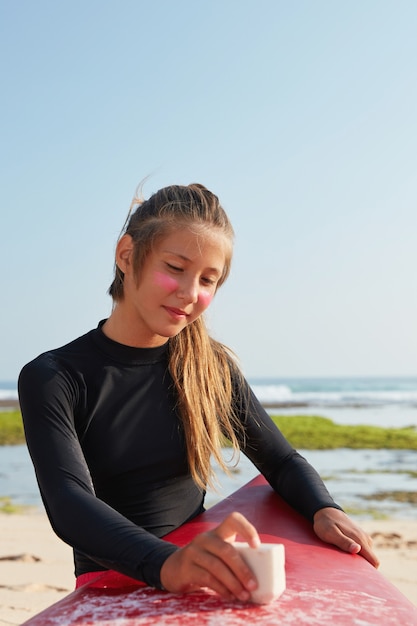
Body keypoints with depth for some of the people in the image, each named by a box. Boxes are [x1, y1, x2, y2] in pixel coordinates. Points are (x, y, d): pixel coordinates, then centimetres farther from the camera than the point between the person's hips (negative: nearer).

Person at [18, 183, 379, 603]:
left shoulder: (212, 367, 5)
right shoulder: (51, 378, -6)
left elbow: (281, 460, 11)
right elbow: (69, 505, -20)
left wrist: (324, 510, -12)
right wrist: (167, 564, -38)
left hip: (206, 582, 2)